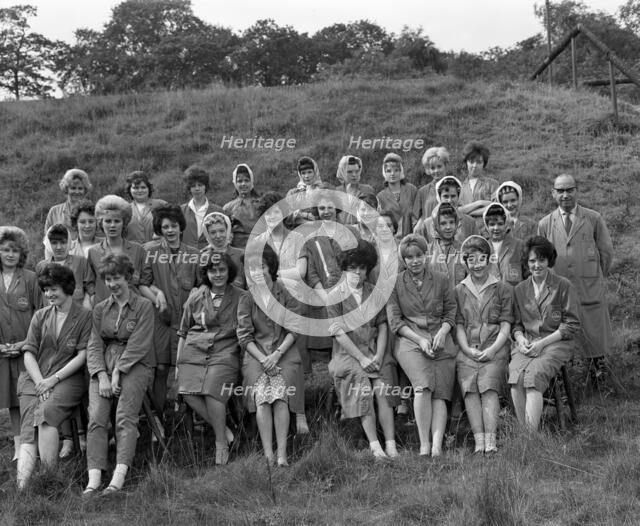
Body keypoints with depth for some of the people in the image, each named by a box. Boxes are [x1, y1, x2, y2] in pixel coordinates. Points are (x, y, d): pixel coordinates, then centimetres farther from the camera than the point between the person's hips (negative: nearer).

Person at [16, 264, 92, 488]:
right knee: (28, 433, -16)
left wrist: (53, 379, -10)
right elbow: (29, 352, 10)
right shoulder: (40, 316, 17)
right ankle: (21, 486, -29)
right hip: (34, 379, 4)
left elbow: (82, 356, -3)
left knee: (45, 413, -32)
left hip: (67, 379, -4)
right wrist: (40, 382, -6)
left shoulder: (85, 316, 4)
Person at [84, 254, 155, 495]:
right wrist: (102, 376, -8)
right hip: (103, 366, 3)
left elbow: (138, 345, -5)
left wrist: (117, 373, -14)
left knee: (125, 417, -24)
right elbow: (94, 345, 9)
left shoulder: (143, 306, 4)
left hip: (134, 365, -3)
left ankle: (120, 475, -35)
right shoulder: (100, 309, 18)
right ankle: (94, 477, -28)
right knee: (96, 417, -19)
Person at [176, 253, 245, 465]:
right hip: (193, 352, 3)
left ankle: (221, 443, -10)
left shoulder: (241, 298, 6)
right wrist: (178, 363, 16)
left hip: (224, 354, -3)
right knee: (189, 392, -19)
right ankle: (224, 430, -3)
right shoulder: (195, 298, 13)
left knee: (212, 391, -26)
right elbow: (183, 333, 20)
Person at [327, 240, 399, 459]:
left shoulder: (374, 292, 14)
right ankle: (375, 447, -25)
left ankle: (391, 446, -23)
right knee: (362, 384, -26)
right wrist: (362, 358, -11)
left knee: (383, 390, -21)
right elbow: (338, 332, -5)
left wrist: (379, 355, -6)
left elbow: (383, 325, 9)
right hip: (347, 353, -2)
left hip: (375, 352, 3)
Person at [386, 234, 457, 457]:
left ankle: (437, 446, -24)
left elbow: (451, 312, 14)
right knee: (423, 386, -26)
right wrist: (420, 339, -8)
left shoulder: (441, 280, 15)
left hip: (440, 341, 2)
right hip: (410, 340, -2)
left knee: (440, 394, -15)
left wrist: (442, 332, -7)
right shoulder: (395, 284, 11)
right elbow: (394, 321, 5)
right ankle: (424, 445, -24)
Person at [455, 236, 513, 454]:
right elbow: (458, 325, 12)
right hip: (467, 350, 2)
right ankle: (478, 441, -30)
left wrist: (492, 349, -9)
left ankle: (491, 441, -32)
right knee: (469, 386, -25)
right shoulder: (458, 291, 18)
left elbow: (506, 326, 7)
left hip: (495, 349, -1)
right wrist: (467, 349, -6)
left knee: (488, 385, -27)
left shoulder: (503, 289, 13)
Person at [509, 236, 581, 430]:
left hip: (556, 343, -3)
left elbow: (572, 325, -1)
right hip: (526, 343, 3)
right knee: (515, 373, -29)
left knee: (534, 374, -32)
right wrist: (520, 338, -6)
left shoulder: (564, 286, 3)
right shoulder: (520, 290, 15)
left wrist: (542, 343, -10)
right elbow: (515, 324, 18)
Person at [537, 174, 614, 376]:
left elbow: (606, 251, 9)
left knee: (595, 333, 4)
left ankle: (599, 365, 23)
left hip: (590, 289, -1)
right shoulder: (545, 224, 7)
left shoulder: (594, 219, 3)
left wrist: (598, 277, 12)